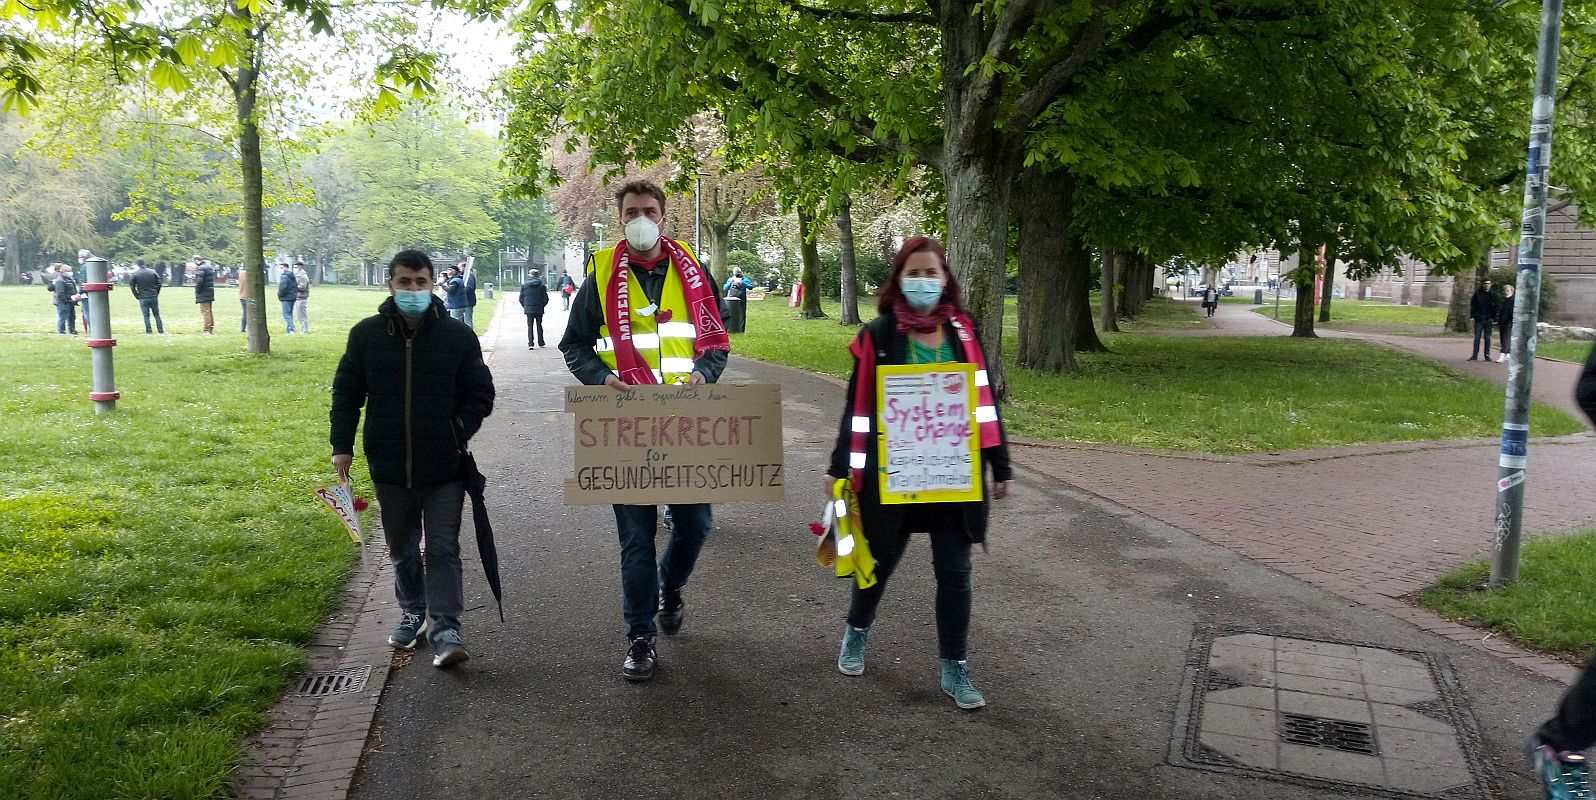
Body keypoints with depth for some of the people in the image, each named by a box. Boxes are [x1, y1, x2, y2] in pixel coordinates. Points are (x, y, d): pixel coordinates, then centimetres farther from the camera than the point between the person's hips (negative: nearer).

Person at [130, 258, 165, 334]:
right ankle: (160, 330, 9)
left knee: (146, 316, 3)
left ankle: (148, 331, 2)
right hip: (154, 297, 1)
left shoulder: (135, 274, -3)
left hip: (143, 298, -1)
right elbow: (159, 284, 0)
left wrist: (137, 296, 6)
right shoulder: (153, 272, -1)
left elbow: (132, 285, -3)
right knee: (157, 315, 9)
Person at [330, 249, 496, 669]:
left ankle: (445, 629, 1)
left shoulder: (458, 336, -3)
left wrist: (458, 434, -9)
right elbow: (346, 391, 8)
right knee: (402, 549, 18)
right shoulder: (367, 334, 1)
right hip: (389, 466, 3)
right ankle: (413, 612, 36)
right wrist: (342, 446, 2)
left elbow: (481, 394, 3)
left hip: (444, 467, -2)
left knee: (443, 550, -2)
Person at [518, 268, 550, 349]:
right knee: (539, 326, 12)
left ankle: (530, 344, -5)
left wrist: (525, 306, 13)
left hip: (529, 309, 0)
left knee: (530, 326, 4)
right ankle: (541, 343, 18)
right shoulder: (542, 286, -4)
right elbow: (546, 299, -3)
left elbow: (521, 298, 0)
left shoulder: (524, 285, -3)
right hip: (539, 309, 0)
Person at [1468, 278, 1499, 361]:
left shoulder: (1493, 294, 3)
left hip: (1488, 319, 0)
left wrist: (1494, 319, -3)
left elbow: (1495, 308, 3)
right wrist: (1472, 316, -4)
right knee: (1477, 337, 1)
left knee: (1487, 338, 4)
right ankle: (1474, 355, 4)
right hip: (1478, 319, 0)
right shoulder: (1477, 293, 3)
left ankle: (1487, 355, 9)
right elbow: (1472, 305, 5)